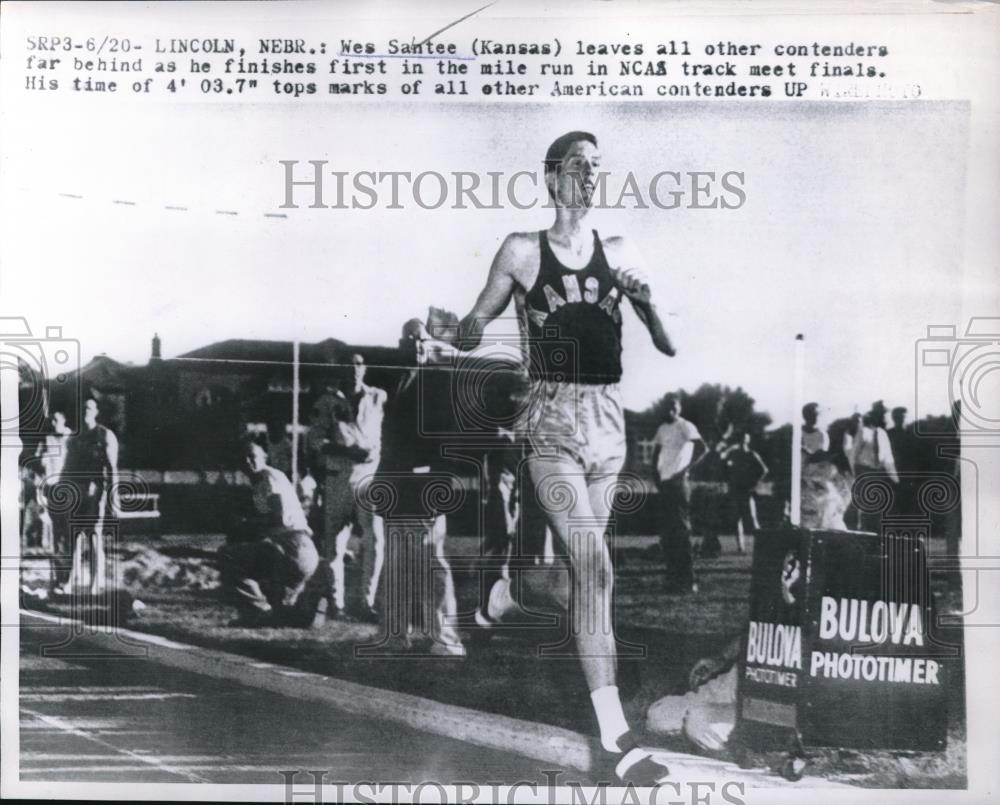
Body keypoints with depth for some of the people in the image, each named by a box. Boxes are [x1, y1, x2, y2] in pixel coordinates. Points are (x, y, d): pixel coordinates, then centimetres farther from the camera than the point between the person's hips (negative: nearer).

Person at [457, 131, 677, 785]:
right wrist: (469, 329, -14)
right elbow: (471, 332, 8)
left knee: (578, 558, 15)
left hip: (609, 418, 5)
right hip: (553, 421, -4)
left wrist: (649, 302, -10)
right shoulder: (522, 251, 2)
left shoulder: (620, 253, 9)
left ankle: (506, 590, 48)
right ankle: (615, 735, -9)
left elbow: (668, 344, 10)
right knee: (595, 567, -14)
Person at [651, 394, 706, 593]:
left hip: (678, 483, -8)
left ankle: (688, 580, -7)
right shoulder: (662, 429, 17)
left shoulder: (685, 427, -6)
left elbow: (702, 448, -18)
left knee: (681, 531, -9)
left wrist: (685, 469, -19)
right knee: (666, 533, 8)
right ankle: (673, 578, 15)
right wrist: (656, 475, 11)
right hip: (664, 483, 8)